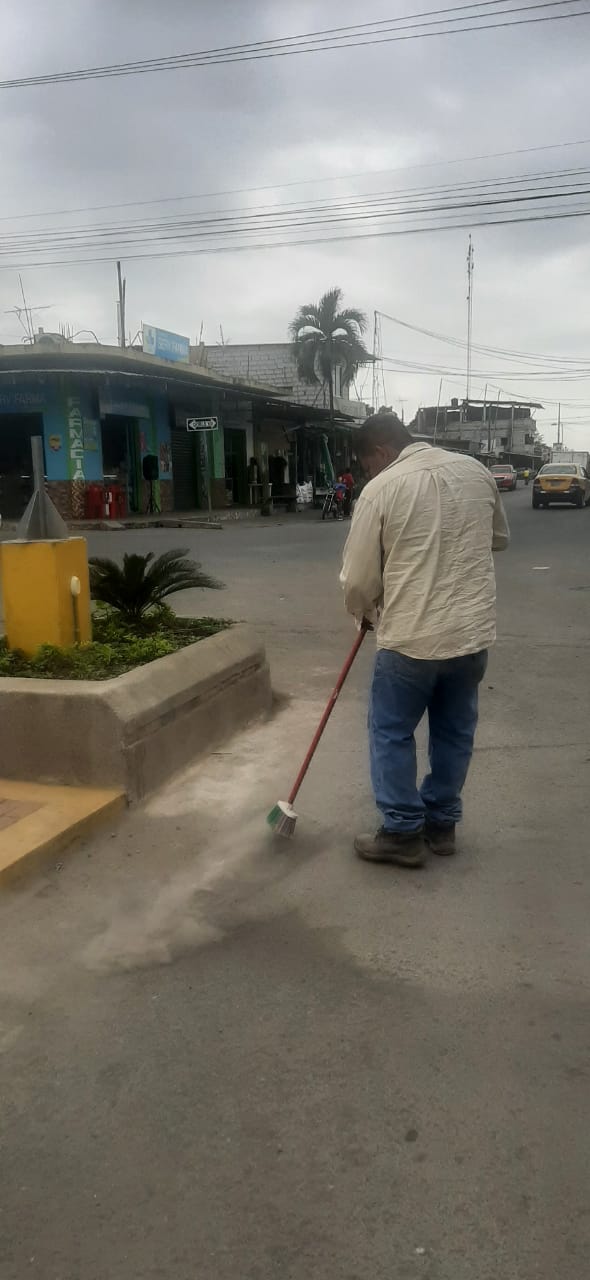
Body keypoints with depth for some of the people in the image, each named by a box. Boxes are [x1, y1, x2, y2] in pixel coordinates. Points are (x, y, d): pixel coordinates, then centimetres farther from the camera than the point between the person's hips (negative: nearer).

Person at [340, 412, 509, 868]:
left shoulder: (380, 489, -10)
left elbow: (358, 578, -5)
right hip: (473, 632, 6)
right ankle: (442, 824, 30)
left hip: (412, 636, -5)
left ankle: (404, 834, 17)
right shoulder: (475, 470, 5)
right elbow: (500, 537, 20)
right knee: (456, 731, 18)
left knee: (391, 732, 11)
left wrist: (365, 613, 14)